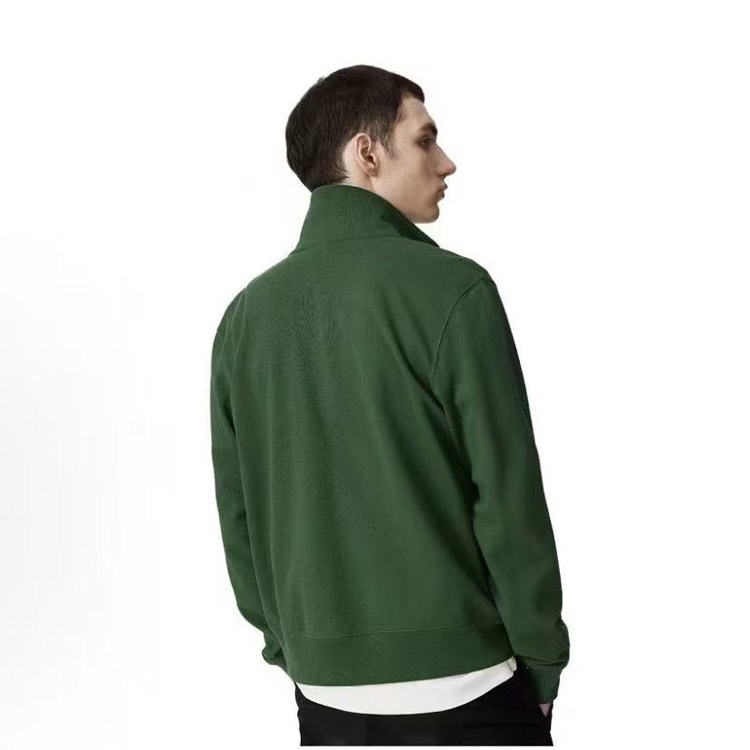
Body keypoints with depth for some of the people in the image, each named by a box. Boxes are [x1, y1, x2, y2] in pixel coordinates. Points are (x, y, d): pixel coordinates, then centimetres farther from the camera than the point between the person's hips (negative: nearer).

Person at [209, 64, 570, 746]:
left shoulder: (247, 314, 2)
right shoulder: (451, 288, -14)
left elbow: (238, 514, 5)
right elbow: (509, 497, -14)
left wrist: (287, 647, 16)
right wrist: (543, 666, -2)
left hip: (322, 690, 5)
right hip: (459, 687, -5)